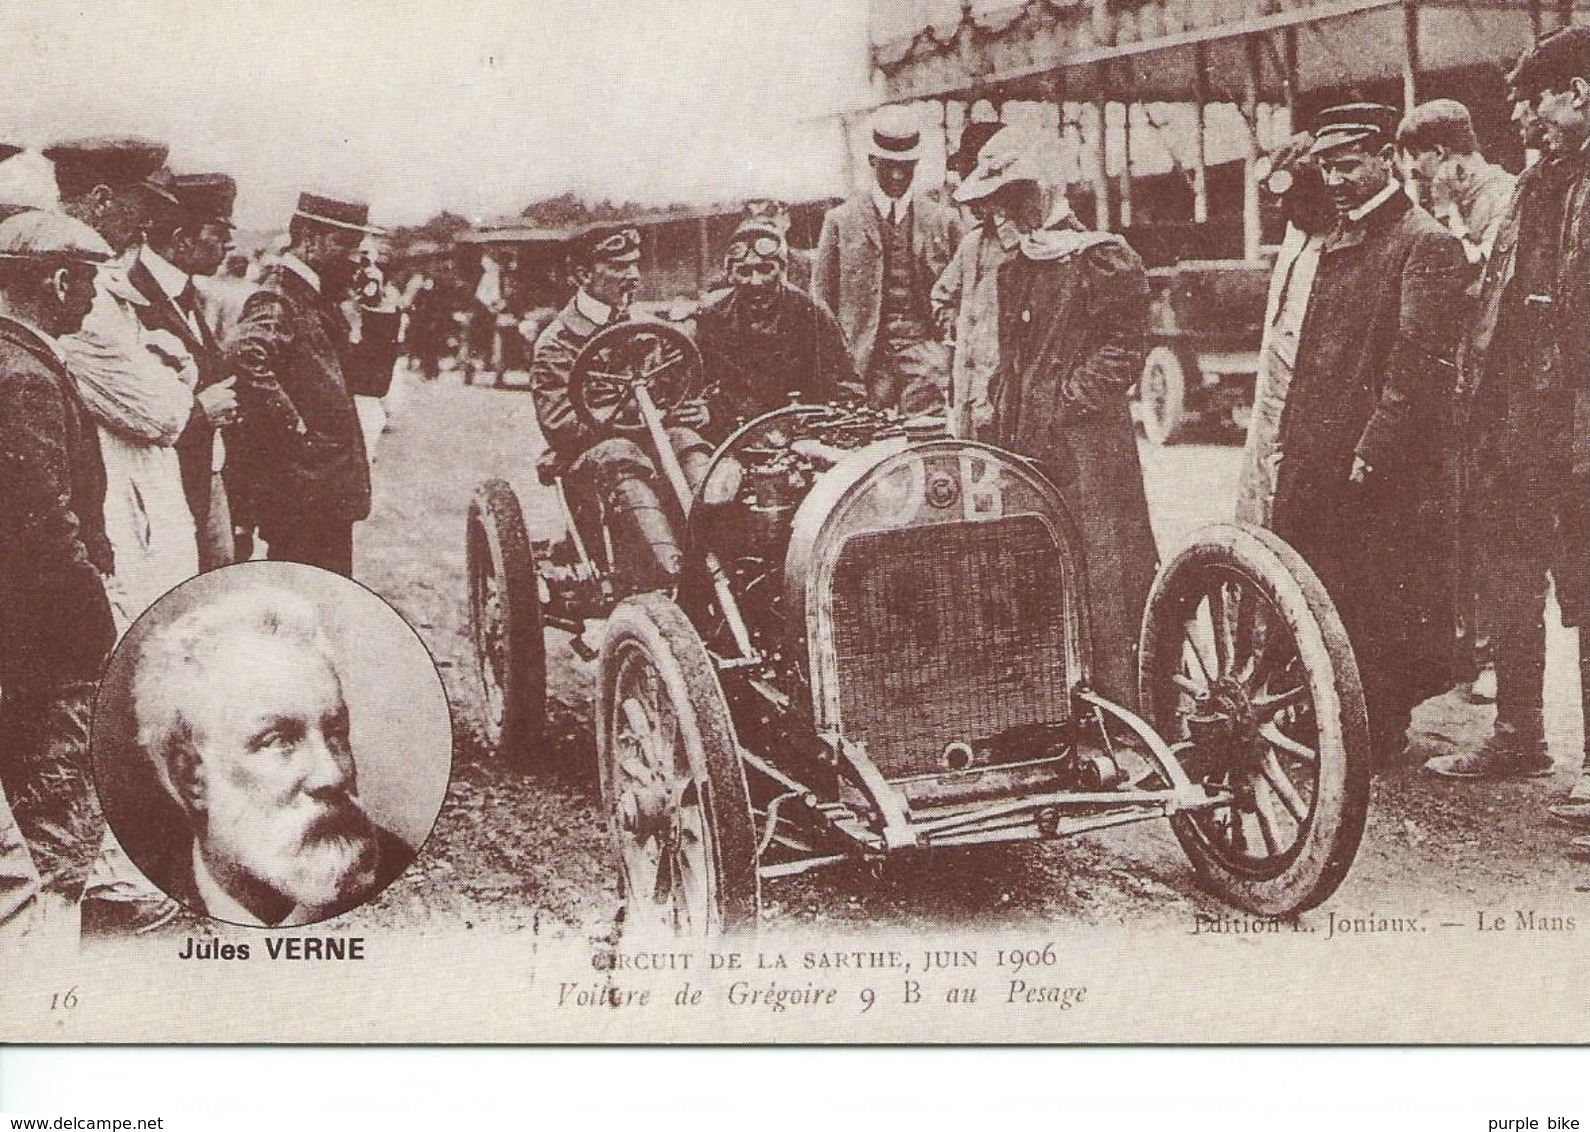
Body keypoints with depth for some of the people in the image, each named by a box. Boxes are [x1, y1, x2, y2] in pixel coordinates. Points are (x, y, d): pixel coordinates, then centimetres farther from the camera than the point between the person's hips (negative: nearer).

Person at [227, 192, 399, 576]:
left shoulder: (318, 299, 15)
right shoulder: (277, 297, -14)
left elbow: (359, 376, 17)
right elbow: (244, 356, -34)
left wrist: (380, 312, 6)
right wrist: (290, 423, -27)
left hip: (330, 490, 9)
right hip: (297, 490, -9)